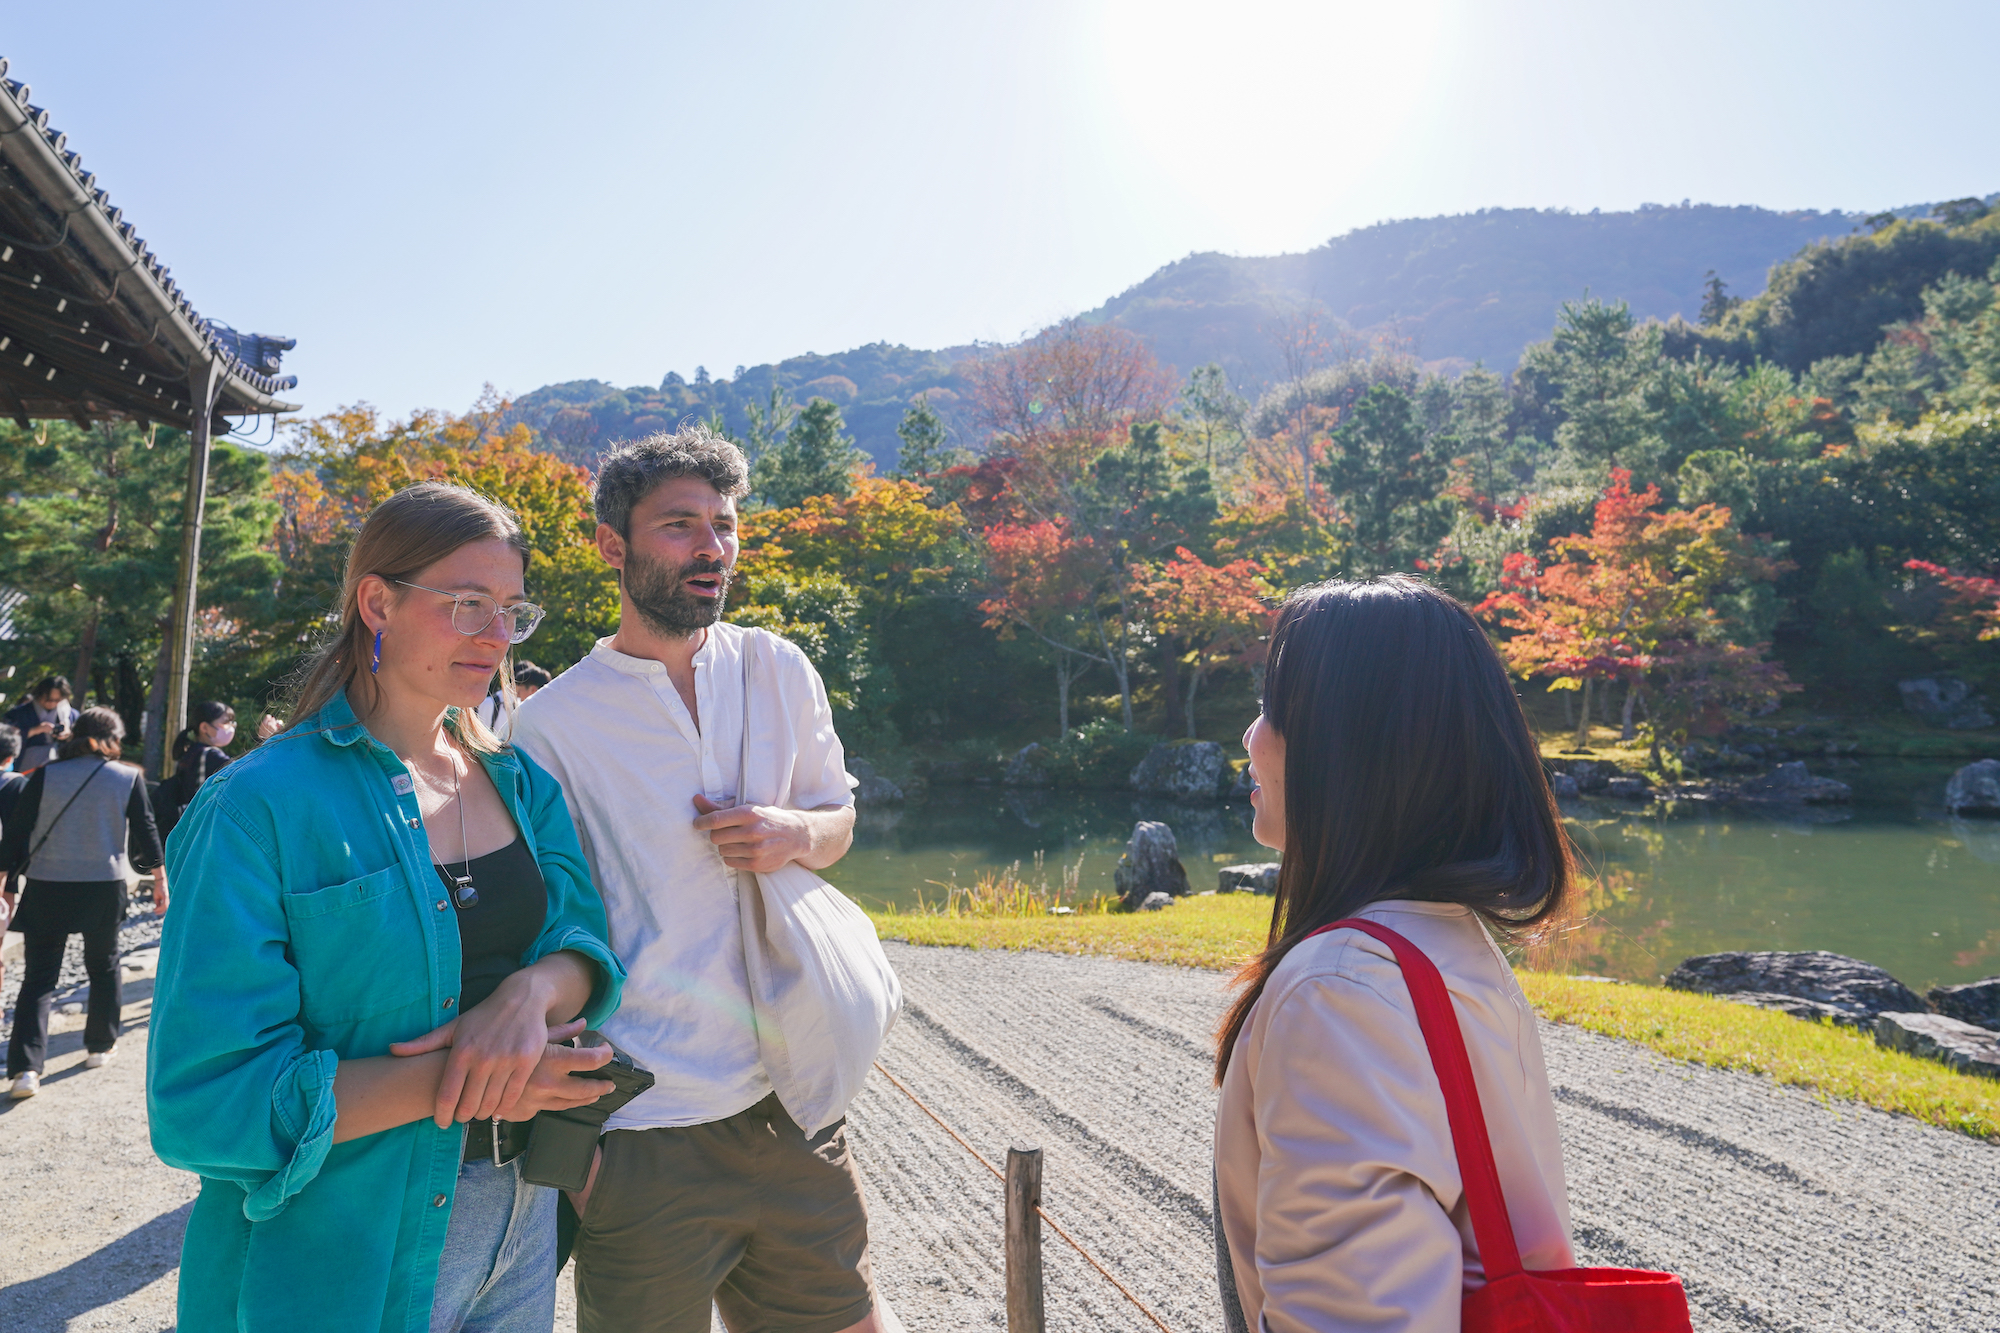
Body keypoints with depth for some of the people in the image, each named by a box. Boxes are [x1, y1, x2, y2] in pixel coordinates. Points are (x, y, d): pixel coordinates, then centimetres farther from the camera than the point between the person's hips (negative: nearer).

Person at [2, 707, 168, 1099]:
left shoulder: (45, 776, -2)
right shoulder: (128, 778, -2)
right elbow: (146, 833, 0)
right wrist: (160, 880, 9)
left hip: (46, 890, 0)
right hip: (105, 889, 0)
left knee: (39, 978, 3)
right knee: (103, 967, 20)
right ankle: (101, 1046, 29)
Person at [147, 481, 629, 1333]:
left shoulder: (520, 785, 3)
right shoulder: (257, 808, -16)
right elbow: (207, 1101, -19)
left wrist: (535, 992, -25)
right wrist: (452, 1078, -26)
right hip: (343, 1260, -5)